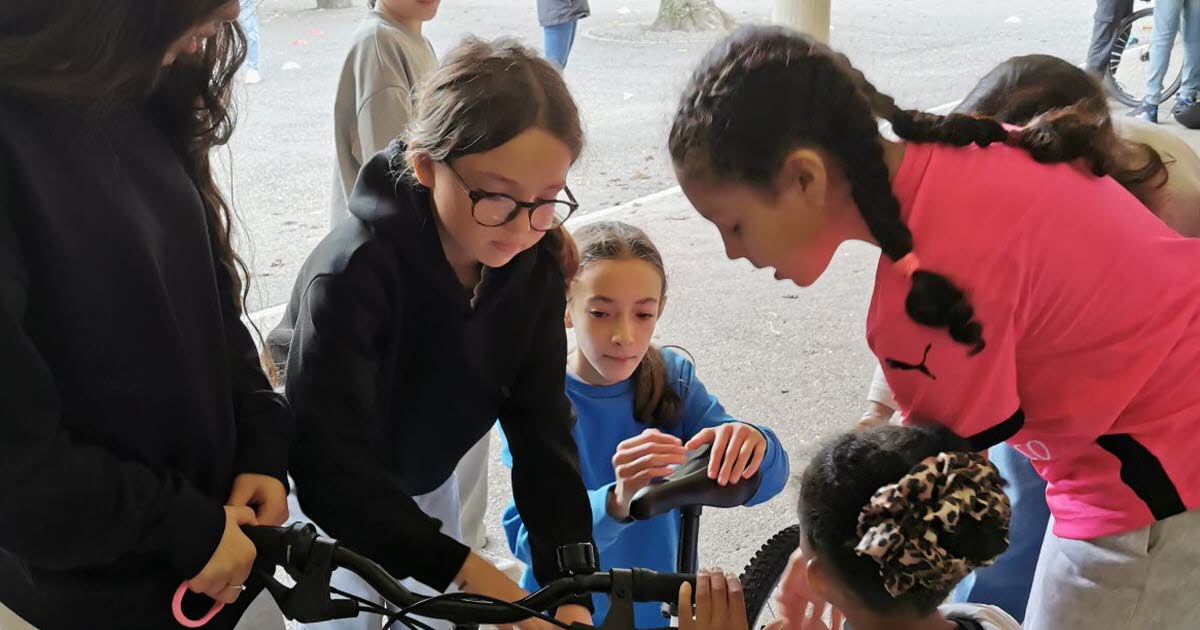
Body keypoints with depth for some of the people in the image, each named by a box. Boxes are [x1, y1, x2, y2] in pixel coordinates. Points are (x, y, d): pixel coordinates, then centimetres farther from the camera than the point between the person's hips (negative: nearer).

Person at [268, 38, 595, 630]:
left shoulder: (534, 268, -19)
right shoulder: (353, 272, -35)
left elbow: (542, 427, -20)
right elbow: (333, 470, -37)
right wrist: (477, 577, -42)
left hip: (423, 484, 5)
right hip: (328, 498, -4)